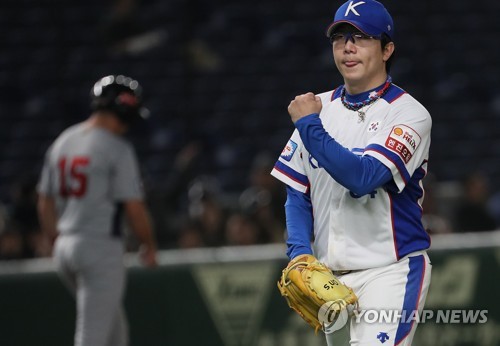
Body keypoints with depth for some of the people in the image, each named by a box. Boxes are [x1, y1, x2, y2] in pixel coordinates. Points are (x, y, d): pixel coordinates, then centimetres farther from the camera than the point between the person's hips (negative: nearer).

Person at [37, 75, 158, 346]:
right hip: (101, 247, -8)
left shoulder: (61, 142, 11)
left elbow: (45, 204, 14)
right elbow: (133, 207, -13)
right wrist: (149, 245, 1)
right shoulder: (117, 148, -12)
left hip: (64, 249, 8)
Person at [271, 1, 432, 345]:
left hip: (389, 272, -6)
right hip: (330, 276, 6)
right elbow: (298, 193, 13)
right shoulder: (318, 107, 10)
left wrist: (309, 125, -19)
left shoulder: (409, 115, -8)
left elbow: (362, 178, -22)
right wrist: (299, 253, -2)